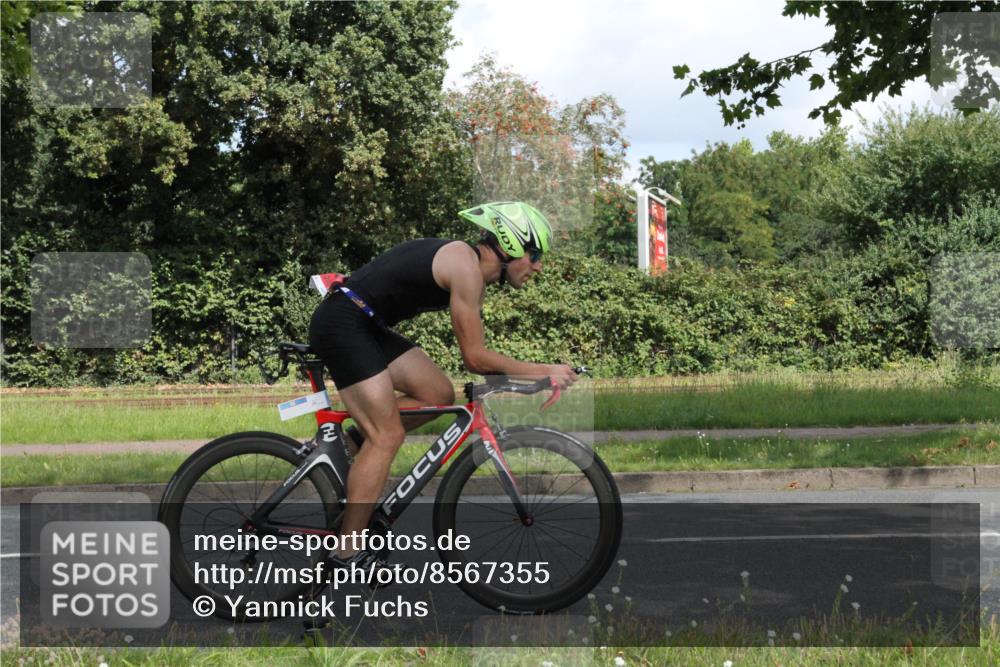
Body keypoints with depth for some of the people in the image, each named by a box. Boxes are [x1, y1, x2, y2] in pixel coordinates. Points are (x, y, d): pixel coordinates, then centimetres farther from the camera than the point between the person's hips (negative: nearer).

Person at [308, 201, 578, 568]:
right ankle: (347, 557, -8)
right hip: (342, 323, -10)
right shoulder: (467, 266, -17)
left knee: (439, 395, 6)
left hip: (366, 327, 10)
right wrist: (543, 372, -12)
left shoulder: (472, 267, 13)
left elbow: (474, 353, 19)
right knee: (387, 436, -10)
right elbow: (475, 358, -16)